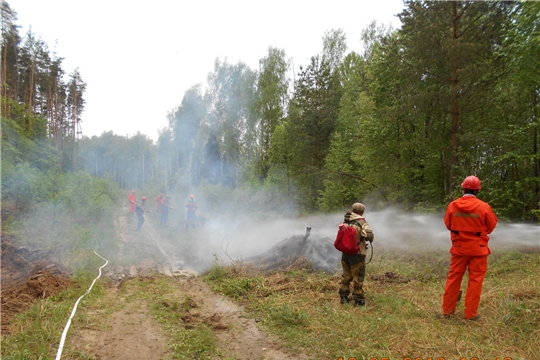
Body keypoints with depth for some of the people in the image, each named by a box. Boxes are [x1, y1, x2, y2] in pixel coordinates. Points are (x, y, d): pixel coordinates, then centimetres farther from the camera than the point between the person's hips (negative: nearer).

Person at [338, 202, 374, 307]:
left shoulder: (345, 222, 5)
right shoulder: (361, 222, -14)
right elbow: (369, 234, -25)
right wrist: (370, 239, -4)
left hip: (345, 252, 6)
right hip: (357, 254, -6)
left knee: (346, 275, 18)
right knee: (358, 277, 6)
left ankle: (343, 296, 25)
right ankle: (358, 299, 12)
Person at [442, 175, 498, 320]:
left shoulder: (452, 206, -9)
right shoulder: (484, 207, -14)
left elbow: (448, 224, 4)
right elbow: (491, 227, -1)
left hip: (459, 247, 2)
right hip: (478, 248, -2)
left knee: (454, 278, 12)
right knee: (475, 280, 7)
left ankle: (447, 310, 19)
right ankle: (471, 313, 11)